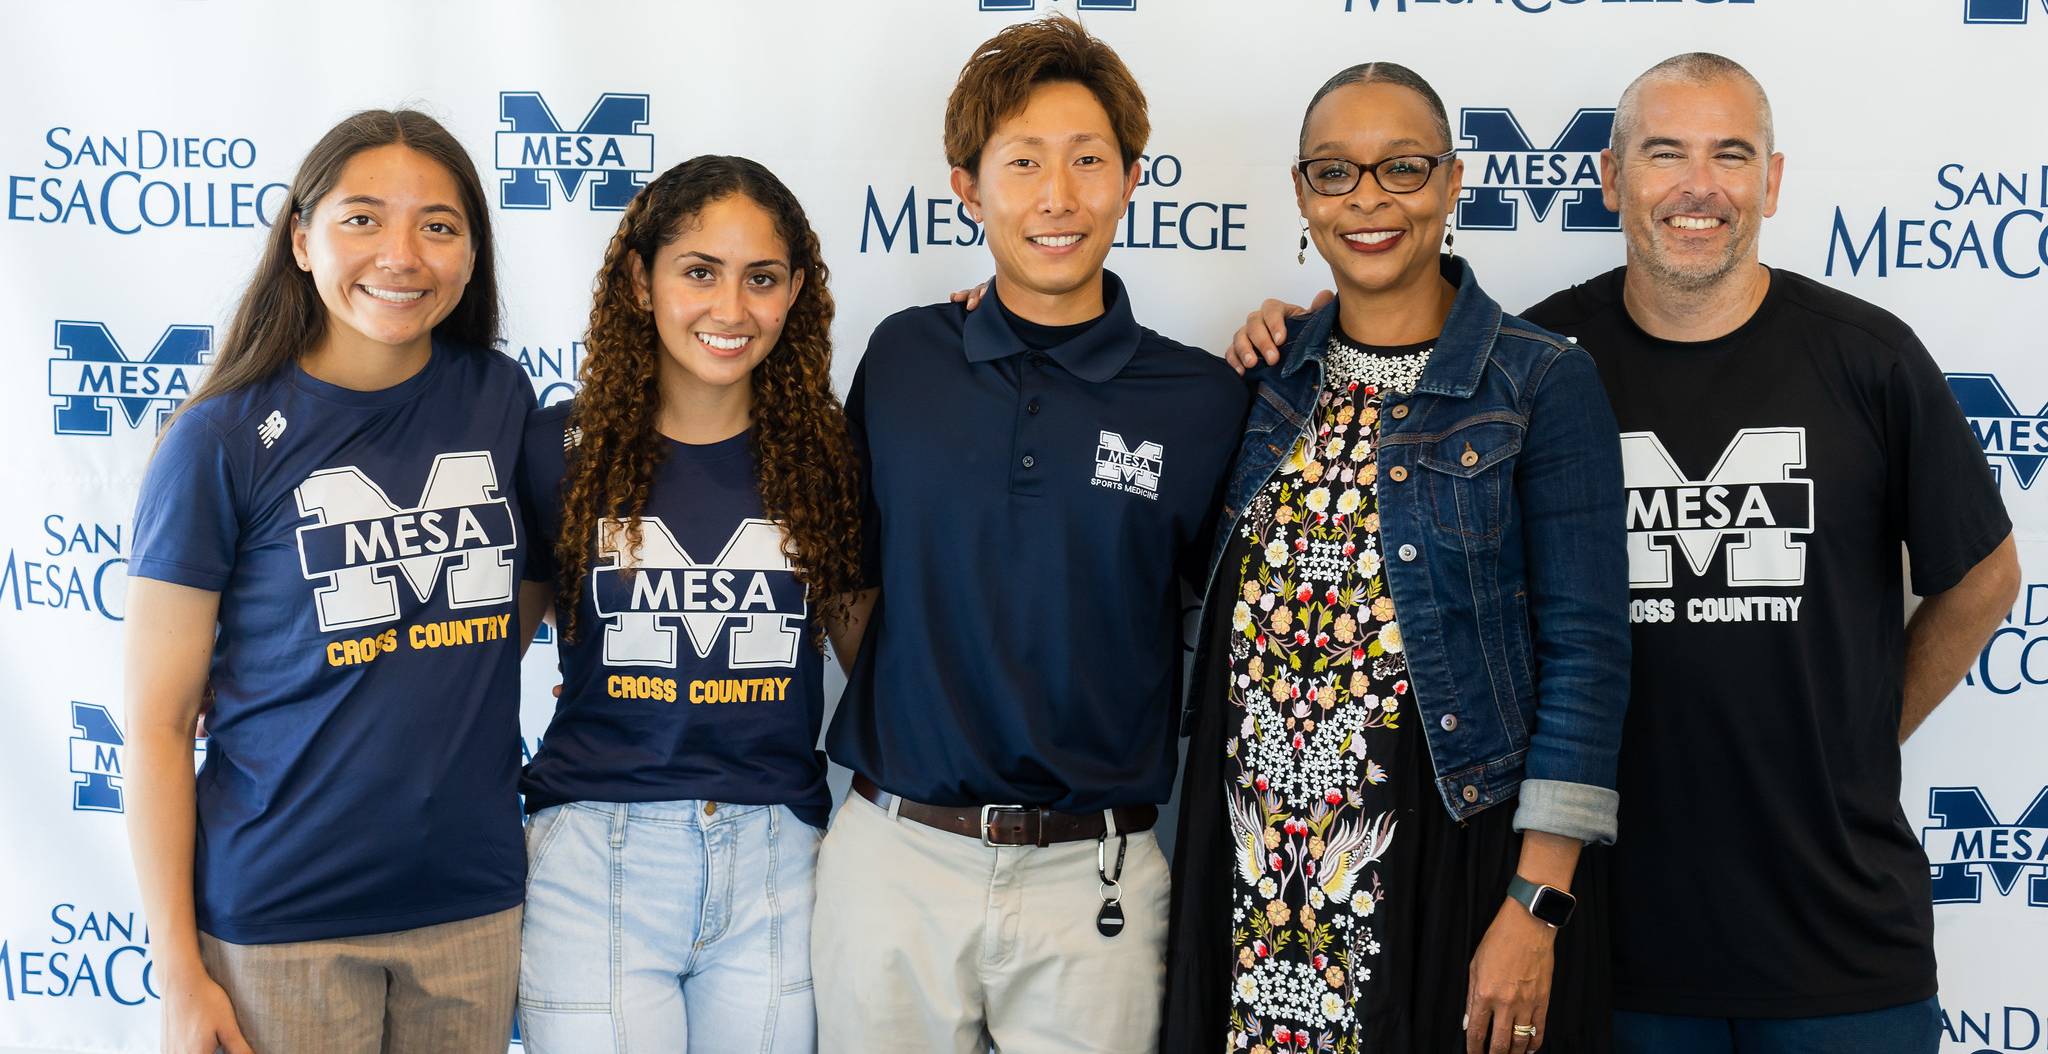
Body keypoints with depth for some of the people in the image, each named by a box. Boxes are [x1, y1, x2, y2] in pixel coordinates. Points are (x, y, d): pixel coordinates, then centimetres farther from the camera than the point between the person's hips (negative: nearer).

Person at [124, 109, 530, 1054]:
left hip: (473, 898, 3)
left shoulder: (500, 399, 0)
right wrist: (179, 974, -8)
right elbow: (157, 725, -7)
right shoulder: (221, 440, -9)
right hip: (280, 914, -3)